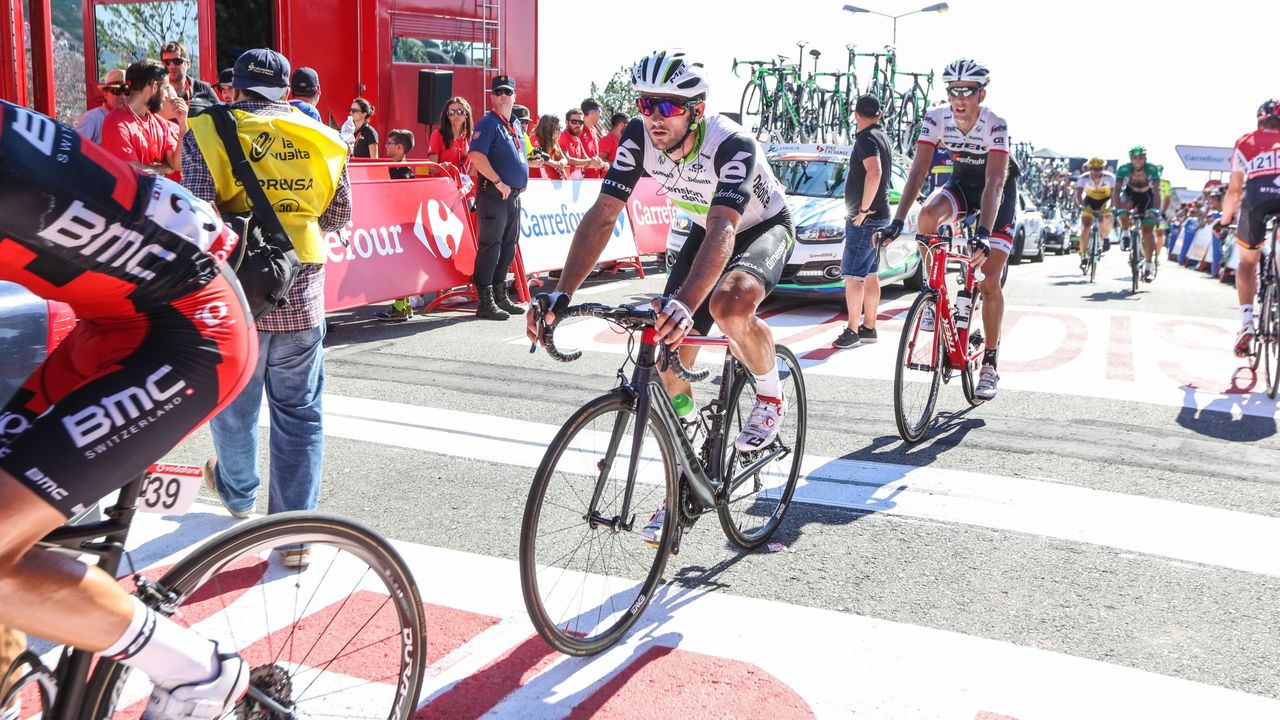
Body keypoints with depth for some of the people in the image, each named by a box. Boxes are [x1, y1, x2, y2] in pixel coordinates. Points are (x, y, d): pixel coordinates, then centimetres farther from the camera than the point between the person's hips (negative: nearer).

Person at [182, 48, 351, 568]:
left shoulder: (210, 133, -4)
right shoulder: (318, 137, 5)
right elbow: (338, 217, 12)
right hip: (302, 292, 2)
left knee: (233, 402, 20)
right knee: (299, 412, 8)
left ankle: (237, 492, 44)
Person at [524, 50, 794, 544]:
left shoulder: (731, 145, -35)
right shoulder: (638, 138, -21)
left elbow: (722, 232, -48)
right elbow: (602, 216, -25)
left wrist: (683, 304, -65)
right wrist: (561, 295, -37)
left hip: (763, 229, -5)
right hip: (705, 231, 5)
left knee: (730, 305, -39)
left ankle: (771, 397, -7)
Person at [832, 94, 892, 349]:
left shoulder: (866, 139, -15)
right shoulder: (882, 137, 16)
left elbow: (874, 173, -31)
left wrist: (863, 210, -24)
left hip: (864, 219, -10)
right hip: (878, 216, 10)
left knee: (853, 276, -8)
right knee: (870, 275, 14)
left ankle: (852, 332, -7)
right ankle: (869, 328, 20)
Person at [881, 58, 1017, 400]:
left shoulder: (995, 125, -31)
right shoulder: (936, 118, -20)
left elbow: (994, 183, -39)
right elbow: (919, 170, -24)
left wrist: (983, 233, -52)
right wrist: (897, 220, -35)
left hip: (999, 190, -3)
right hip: (962, 182, 3)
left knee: (990, 281, -10)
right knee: (928, 214, -33)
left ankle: (990, 365, 1)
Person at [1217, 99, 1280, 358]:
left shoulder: (1245, 143, 28)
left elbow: (1234, 190, 30)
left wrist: (1224, 219, 44)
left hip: (1256, 200, 0)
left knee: (1247, 261, 21)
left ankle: (1246, 320, 4)